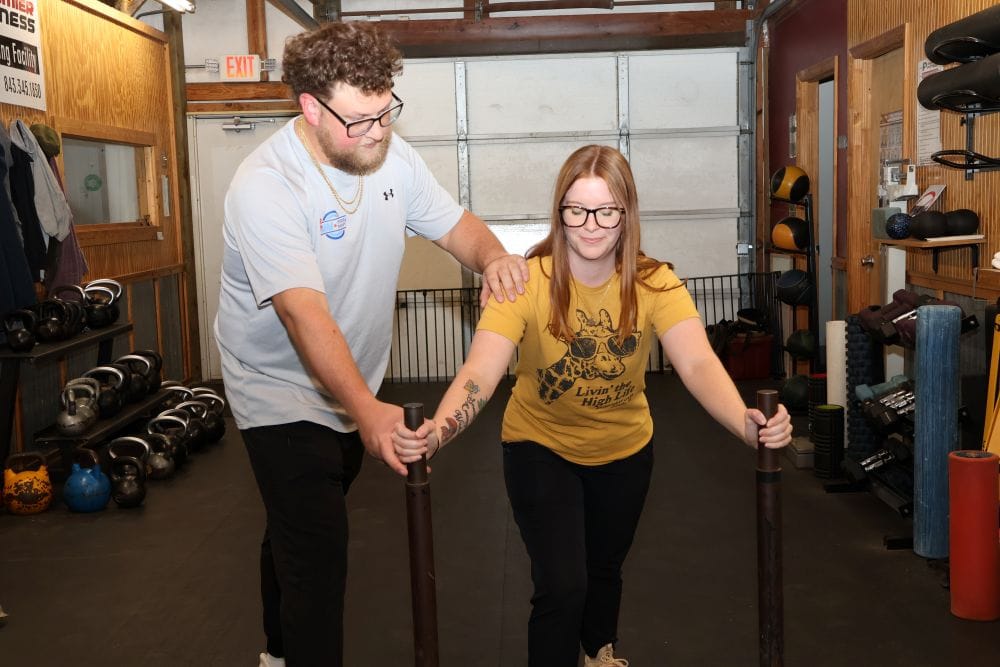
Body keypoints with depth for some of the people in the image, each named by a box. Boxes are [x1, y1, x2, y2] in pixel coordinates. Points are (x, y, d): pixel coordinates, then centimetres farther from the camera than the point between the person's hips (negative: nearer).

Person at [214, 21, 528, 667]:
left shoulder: (391, 155, -8)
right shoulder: (265, 187, -28)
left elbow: (454, 222, 1)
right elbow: (303, 311, -38)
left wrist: (491, 254, -24)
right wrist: (367, 410, -49)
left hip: (352, 389, 7)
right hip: (284, 389, -7)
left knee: (299, 531, 24)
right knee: (318, 551, -10)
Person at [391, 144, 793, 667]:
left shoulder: (654, 284, -21)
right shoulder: (527, 281, -26)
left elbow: (697, 363, -34)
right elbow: (481, 370, -37)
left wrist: (746, 423, -54)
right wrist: (437, 430, -58)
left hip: (624, 450, 3)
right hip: (540, 447, -3)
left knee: (605, 566, 24)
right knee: (561, 585, -13)